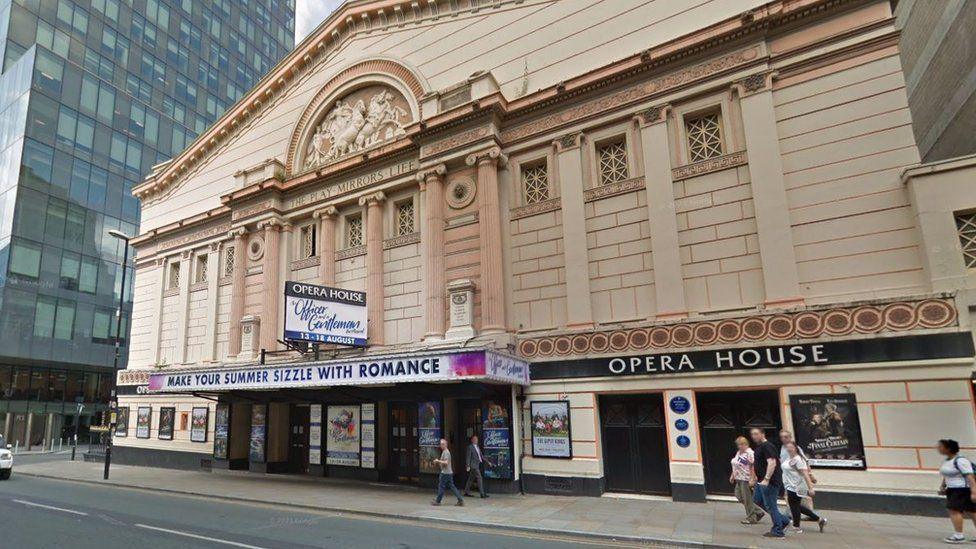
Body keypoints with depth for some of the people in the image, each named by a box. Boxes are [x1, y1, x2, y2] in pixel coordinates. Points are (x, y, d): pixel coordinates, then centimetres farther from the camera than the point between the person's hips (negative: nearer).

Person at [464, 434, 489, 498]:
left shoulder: (477, 447, 16)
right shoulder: (470, 447, -9)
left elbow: (481, 455, 19)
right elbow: (468, 456, -12)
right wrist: (468, 466, -17)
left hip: (477, 465, 8)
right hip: (473, 465, -8)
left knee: (471, 479, 14)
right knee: (479, 478, -11)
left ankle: (466, 492, 21)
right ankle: (482, 494, -9)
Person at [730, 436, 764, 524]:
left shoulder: (750, 453, -16)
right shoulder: (739, 452, 12)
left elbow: (753, 467, -22)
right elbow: (735, 466, 20)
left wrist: (752, 479, -26)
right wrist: (733, 475, 20)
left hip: (746, 479, -10)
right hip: (739, 479, 10)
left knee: (747, 499, 0)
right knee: (739, 496, 13)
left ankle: (751, 518, 16)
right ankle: (758, 512, 23)